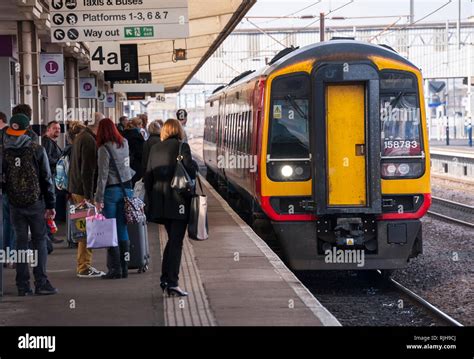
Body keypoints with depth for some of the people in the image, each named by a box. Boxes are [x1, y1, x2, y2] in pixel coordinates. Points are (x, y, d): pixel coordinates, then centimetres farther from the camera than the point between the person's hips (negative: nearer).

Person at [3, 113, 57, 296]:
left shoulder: (4, 152, -2)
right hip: (35, 202, -2)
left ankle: (23, 285, 7)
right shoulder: (37, 150, -5)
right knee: (39, 240, 5)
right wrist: (50, 204, 2)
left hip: (14, 204, 2)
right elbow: (46, 178, -3)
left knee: (21, 241, 8)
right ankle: (41, 282, 0)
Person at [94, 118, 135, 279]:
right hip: (126, 188, 6)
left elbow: (103, 175, -15)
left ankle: (115, 269, -2)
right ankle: (124, 268, 11)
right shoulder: (124, 143, 5)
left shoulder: (104, 148, -13)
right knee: (122, 229, 9)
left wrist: (98, 198, -13)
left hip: (111, 190, -6)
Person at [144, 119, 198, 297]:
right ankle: (172, 283, -6)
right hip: (178, 200, -6)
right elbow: (190, 170, -14)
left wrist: (150, 200, 16)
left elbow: (148, 176, 12)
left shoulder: (155, 148, 11)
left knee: (172, 239, 20)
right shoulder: (181, 147, -6)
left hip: (159, 201, 6)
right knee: (176, 242, -3)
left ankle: (165, 279, 18)